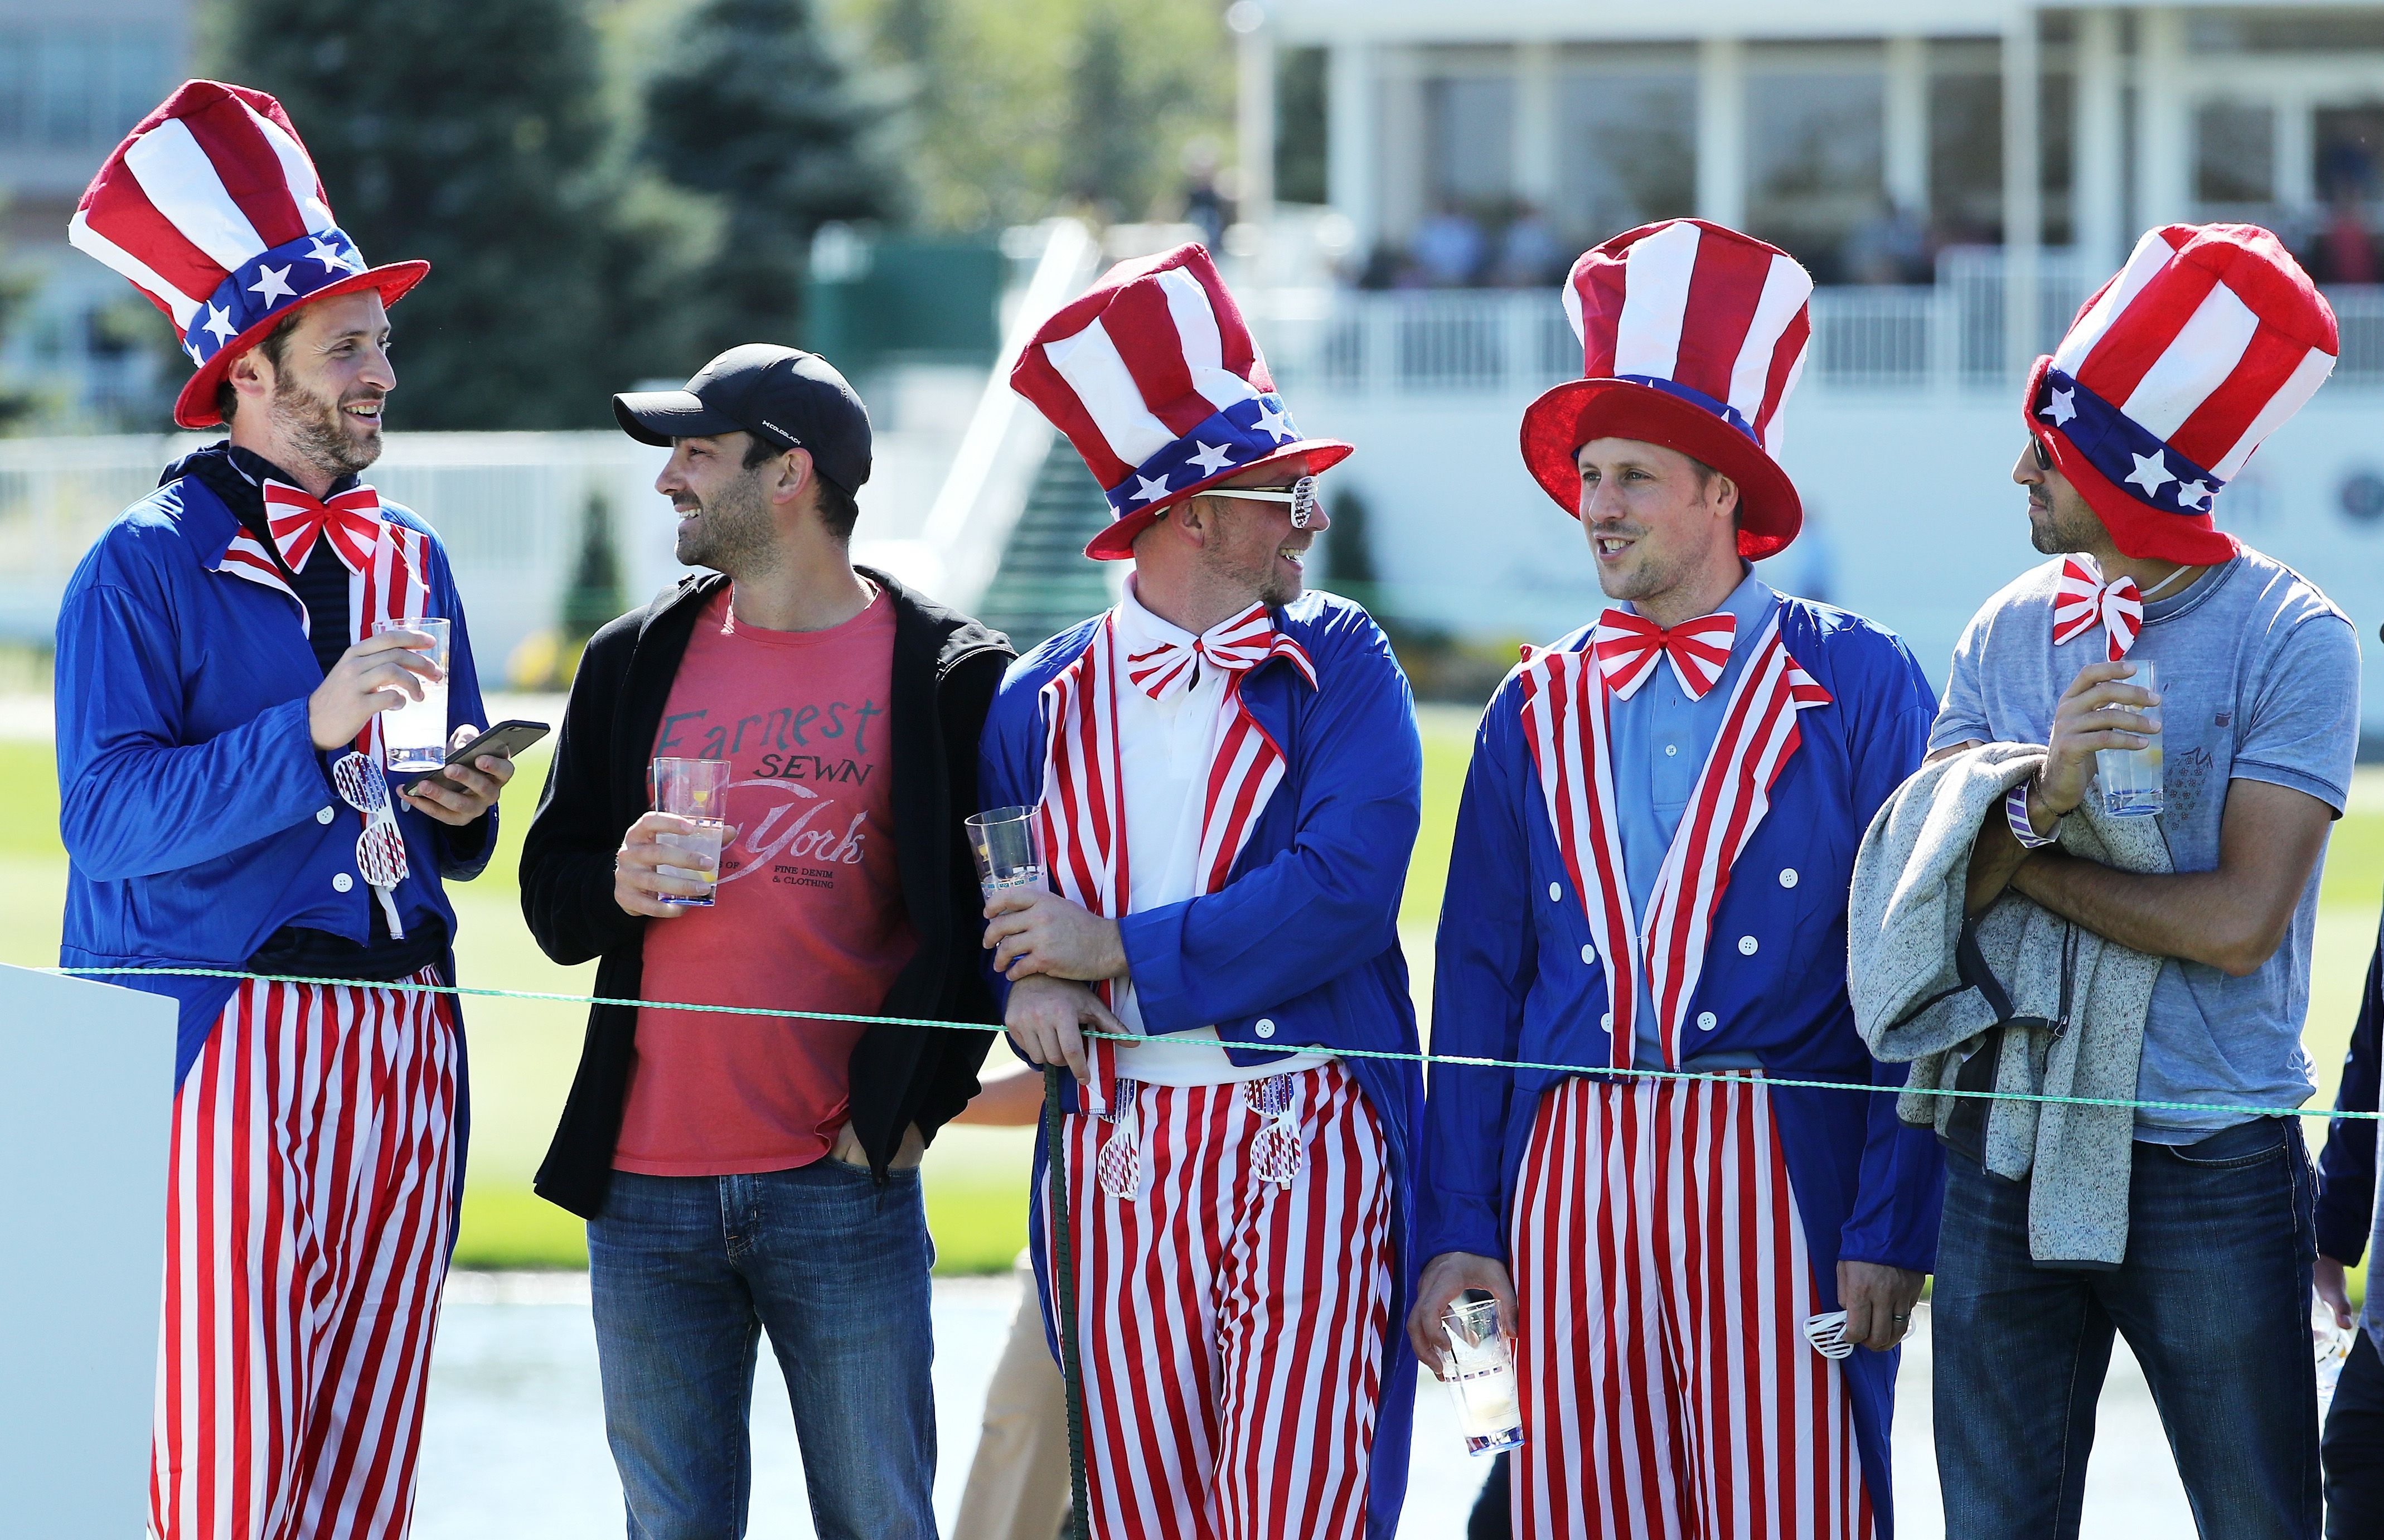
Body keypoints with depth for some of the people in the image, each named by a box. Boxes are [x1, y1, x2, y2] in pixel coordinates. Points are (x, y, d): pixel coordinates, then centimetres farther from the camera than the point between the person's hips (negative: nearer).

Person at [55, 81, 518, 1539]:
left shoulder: (411, 563, 17)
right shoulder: (145, 569, -3)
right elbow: (107, 814, -15)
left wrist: (461, 808, -1)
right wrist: (311, 733, -23)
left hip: (399, 1039, 6)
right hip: (222, 1038, -6)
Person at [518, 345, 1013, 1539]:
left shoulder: (948, 676, -1)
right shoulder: (635, 662, 12)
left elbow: (982, 915, -1)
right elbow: (550, 891, 15)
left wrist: (907, 1104, -9)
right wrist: (615, 891, -8)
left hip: (844, 1181, -4)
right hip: (646, 1183, 4)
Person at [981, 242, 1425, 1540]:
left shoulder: (1338, 667, 3)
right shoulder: (1043, 700, 10)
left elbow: (1346, 890, -11)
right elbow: (992, 900, 16)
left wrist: (1118, 952, -10)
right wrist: (1032, 985, -8)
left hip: (1305, 1144, -2)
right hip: (1115, 1145, 2)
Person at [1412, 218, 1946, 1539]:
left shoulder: (1860, 685, 2)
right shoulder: (1536, 711, 14)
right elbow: (1477, 978, 13)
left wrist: (1892, 1226, -9)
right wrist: (1457, 1227, 6)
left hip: (1779, 1176, -4)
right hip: (1574, 1170, 4)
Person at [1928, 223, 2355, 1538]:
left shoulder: (2290, 640, -8)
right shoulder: (2008, 632, 6)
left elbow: (2240, 924, -16)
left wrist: (2016, 864, -8)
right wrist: (2040, 799, -20)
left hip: (2211, 1171, -5)